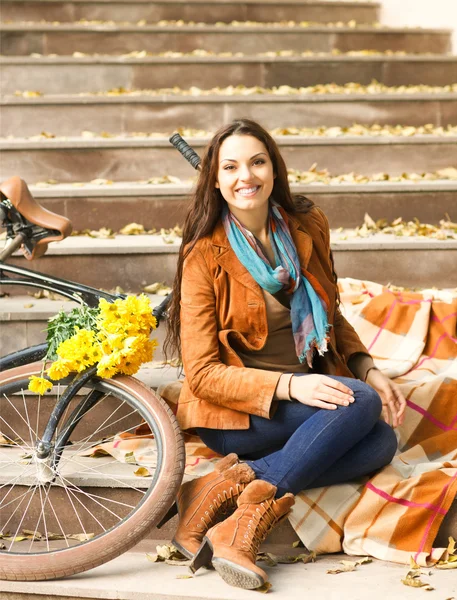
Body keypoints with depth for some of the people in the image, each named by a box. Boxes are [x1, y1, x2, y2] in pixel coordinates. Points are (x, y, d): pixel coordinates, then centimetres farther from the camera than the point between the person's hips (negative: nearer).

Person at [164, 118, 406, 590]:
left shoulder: (307, 227, 5)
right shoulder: (204, 257, -9)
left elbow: (331, 318, 19)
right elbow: (202, 374, -12)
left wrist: (367, 369, 0)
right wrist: (288, 386, -25)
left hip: (308, 390, 5)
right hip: (234, 413, -5)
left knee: (382, 441, -25)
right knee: (360, 404, -29)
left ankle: (235, 483, -29)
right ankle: (250, 513, -31)